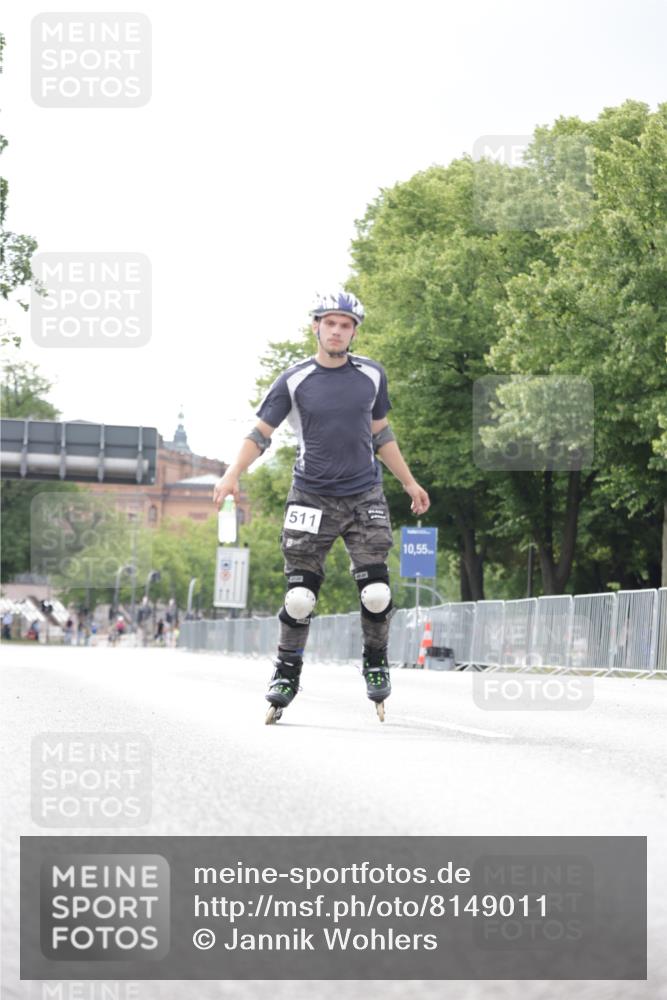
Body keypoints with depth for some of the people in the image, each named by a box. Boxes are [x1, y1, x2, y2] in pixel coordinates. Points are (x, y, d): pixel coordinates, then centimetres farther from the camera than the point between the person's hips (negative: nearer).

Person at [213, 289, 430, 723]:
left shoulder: (371, 375, 6)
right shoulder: (295, 381, -2)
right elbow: (262, 431, -1)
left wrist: (409, 482, 19)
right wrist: (233, 473, -15)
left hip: (365, 498, 2)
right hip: (311, 499, -2)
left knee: (376, 592, -8)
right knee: (300, 595, -6)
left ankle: (376, 664, 14)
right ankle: (287, 672, 10)